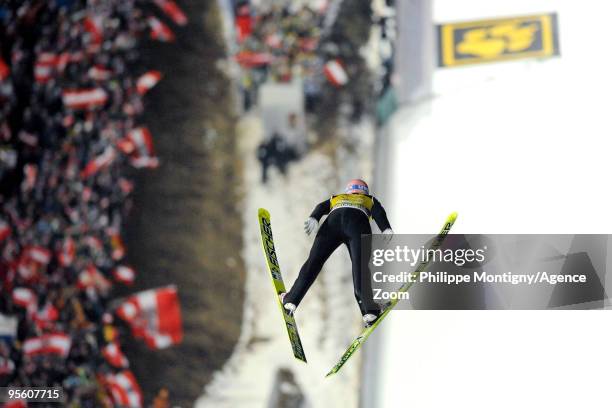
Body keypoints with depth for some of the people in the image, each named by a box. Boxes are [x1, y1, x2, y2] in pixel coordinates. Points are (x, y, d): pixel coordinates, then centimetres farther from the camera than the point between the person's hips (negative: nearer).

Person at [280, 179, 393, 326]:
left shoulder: (335, 199, 42)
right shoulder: (370, 201, 39)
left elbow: (321, 207, 20)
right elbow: (379, 212, 17)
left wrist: (313, 219, 0)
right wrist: (386, 229, -1)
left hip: (333, 220, 1)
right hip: (358, 222, -1)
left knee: (314, 261, 3)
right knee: (360, 266, -12)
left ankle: (291, 300, -1)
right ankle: (368, 309, -27)